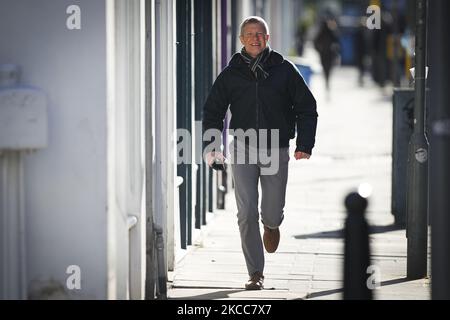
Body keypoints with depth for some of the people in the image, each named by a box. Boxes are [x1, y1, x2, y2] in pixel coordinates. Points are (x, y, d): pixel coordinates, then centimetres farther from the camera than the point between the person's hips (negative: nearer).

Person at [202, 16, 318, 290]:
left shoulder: (284, 70, 2)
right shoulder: (231, 74, 5)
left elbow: (306, 108, 6)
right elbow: (213, 111, 12)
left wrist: (305, 145, -4)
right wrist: (211, 145, -2)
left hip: (276, 150, 0)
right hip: (243, 149, 0)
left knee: (272, 213, 5)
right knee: (247, 214, -8)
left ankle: (271, 226, 44)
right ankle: (256, 274, -1)